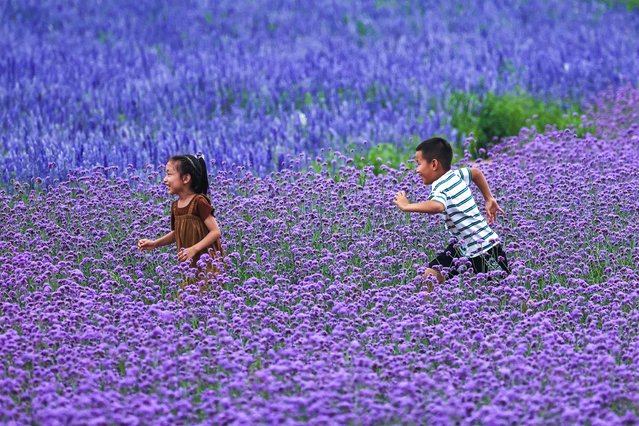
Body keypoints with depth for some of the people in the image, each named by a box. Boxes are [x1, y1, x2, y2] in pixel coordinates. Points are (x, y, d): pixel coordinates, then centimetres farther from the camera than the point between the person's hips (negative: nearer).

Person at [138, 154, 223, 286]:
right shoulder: (176, 206, 8)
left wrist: (194, 249, -22)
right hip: (189, 264, 7)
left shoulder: (199, 201, -14)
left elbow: (216, 232, -15)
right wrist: (155, 243, 10)